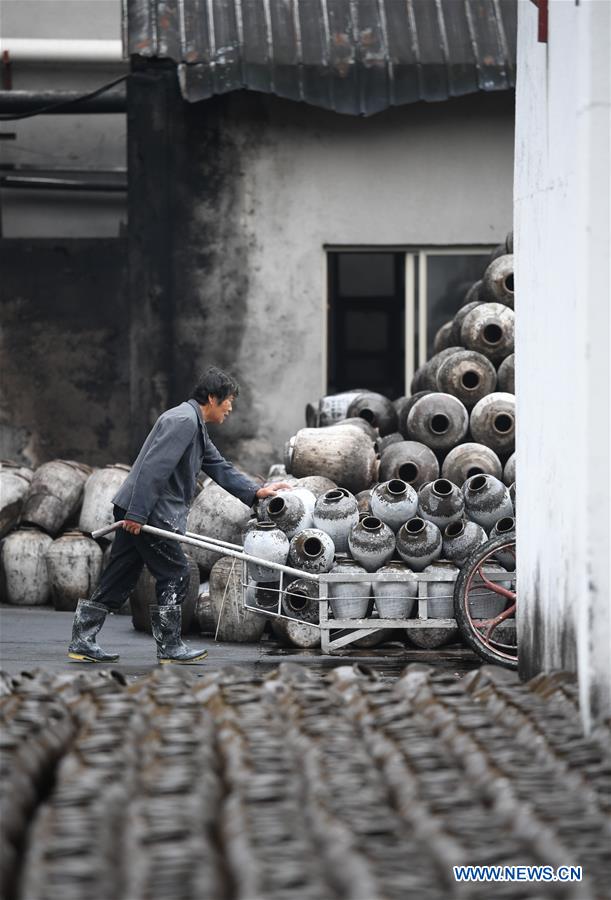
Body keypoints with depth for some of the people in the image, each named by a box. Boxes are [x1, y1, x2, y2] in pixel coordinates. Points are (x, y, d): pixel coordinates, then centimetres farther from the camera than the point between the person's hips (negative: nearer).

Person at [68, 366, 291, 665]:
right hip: (148, 512, -10)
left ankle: (82, 642, 11)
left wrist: (256, 491, 16)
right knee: (174, 576, -1)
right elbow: (154, 467, -22)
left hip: (137, 513, 10)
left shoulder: (197, 427, 21)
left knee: (119, 578, 10)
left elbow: (220, 468, 24)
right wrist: (137, 514, -25)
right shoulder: (183, 420, -14)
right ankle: (170, 648, 7)